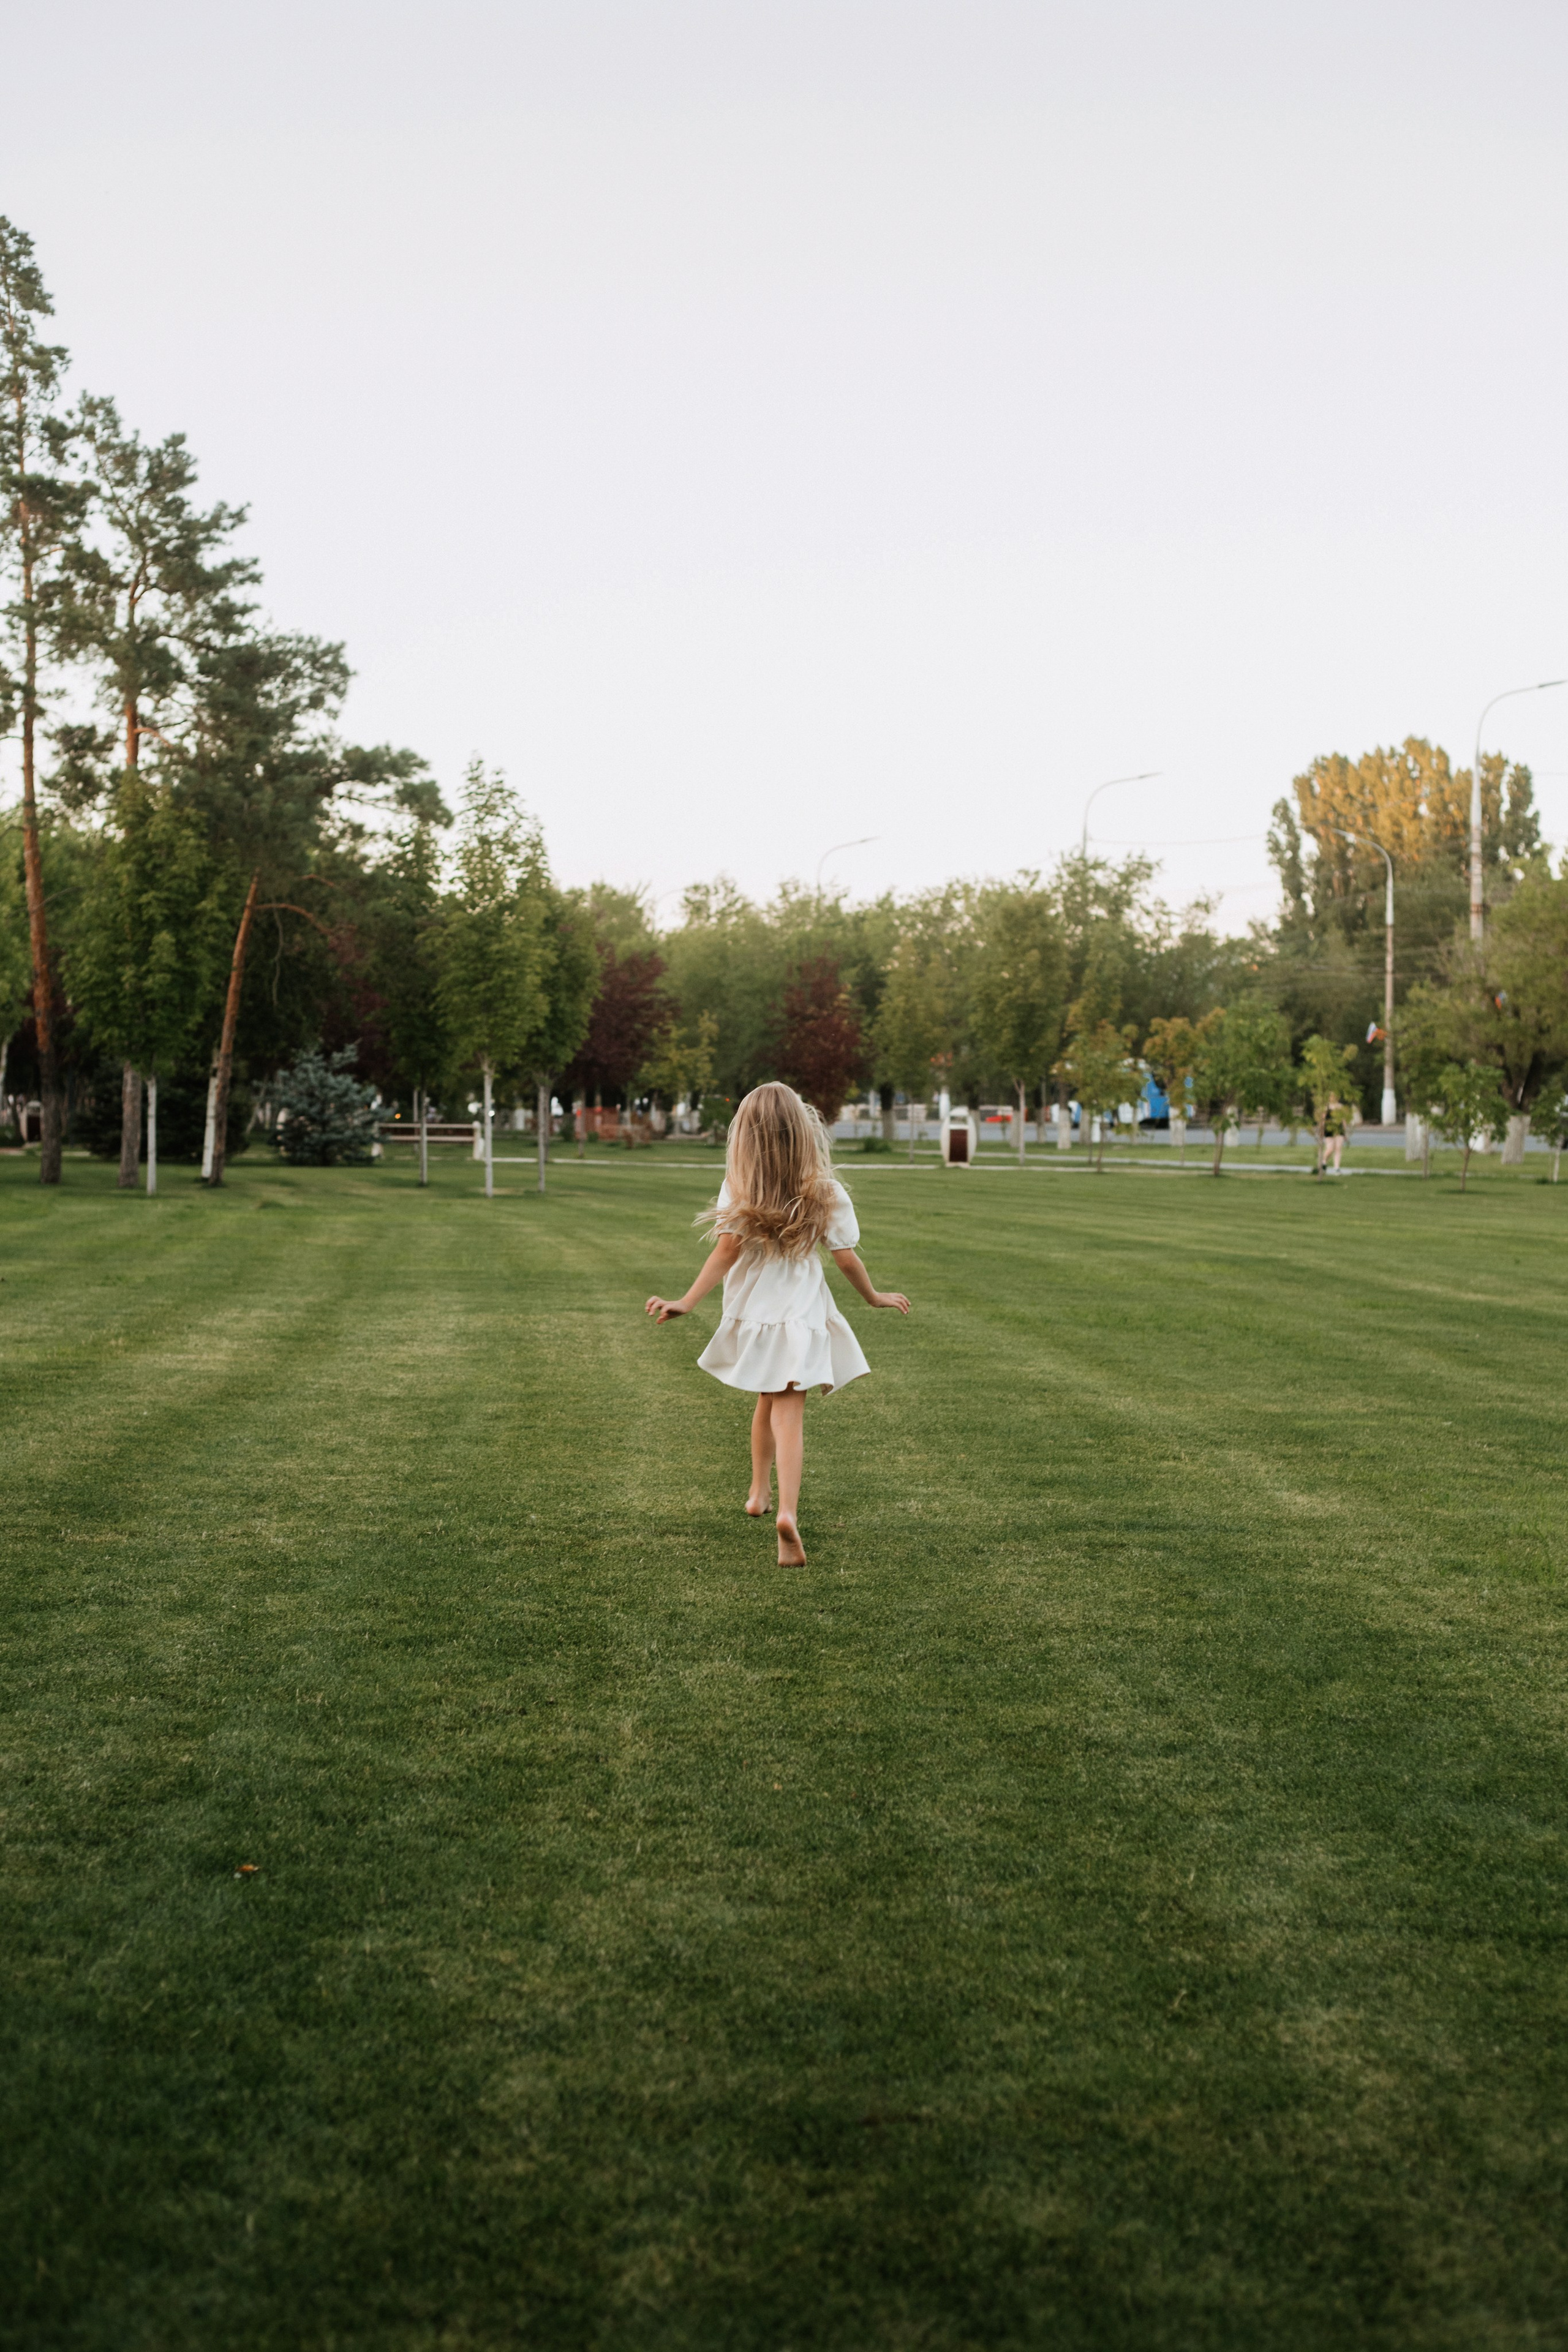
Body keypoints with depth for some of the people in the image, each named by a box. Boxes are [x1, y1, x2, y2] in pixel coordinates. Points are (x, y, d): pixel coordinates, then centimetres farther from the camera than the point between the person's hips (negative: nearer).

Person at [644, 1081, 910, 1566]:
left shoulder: (738, 1190, -8)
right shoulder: (825, 1193, -7)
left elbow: (726, 1252, -14)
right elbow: (845, 1258, -4)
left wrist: (687, 1302, -13)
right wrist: (875, 1297, 12)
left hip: (752, 1314, 2)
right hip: (801, 1316, -2)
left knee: (768, 1401, 24)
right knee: (789, 1413, -7)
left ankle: (759, 1493, 39)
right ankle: (787, 1511, -26)